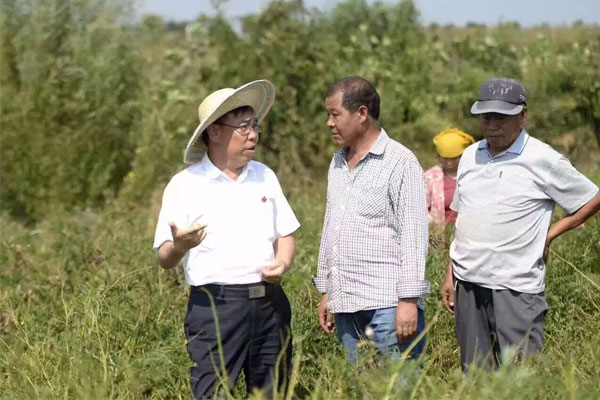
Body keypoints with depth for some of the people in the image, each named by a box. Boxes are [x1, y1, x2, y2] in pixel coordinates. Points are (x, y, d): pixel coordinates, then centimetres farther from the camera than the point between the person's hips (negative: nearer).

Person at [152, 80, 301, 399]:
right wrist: (179, 246, -27)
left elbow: (285, 233, 17)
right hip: (215, 306, -5)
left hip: (270, 304, 5)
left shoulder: (264, 176, 12)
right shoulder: (184, 185, -3)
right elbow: (165, 259, -3)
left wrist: (282, 263, -4)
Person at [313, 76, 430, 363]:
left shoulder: (400, 162, -6)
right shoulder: (338, 163, 17)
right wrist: (325, 291, 20)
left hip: (388, 306, -7)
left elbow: (413, 235, -11)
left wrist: (409, 300, -16)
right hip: (346, 307, 7)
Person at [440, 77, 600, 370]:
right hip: (468, 283, 6)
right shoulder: (471, 156, 12)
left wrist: (550, 234, -2)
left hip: (516, 287, -6)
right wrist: (450, 275, 14)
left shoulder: (543, 160, -5)